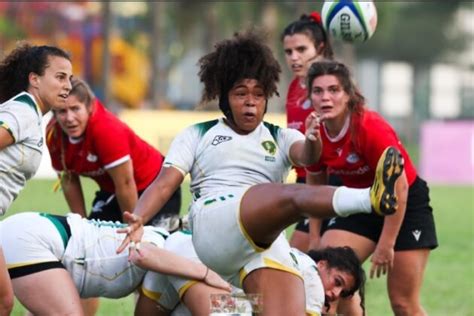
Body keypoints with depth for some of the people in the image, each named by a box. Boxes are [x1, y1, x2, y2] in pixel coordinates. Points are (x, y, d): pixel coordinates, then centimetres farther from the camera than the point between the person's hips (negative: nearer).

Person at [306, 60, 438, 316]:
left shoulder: (371, 128, -27)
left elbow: (399, 188, -25)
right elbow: (314, 185, 8)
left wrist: (386, 245, -23)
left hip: (407, 205, -5)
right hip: (360, 205, 5)